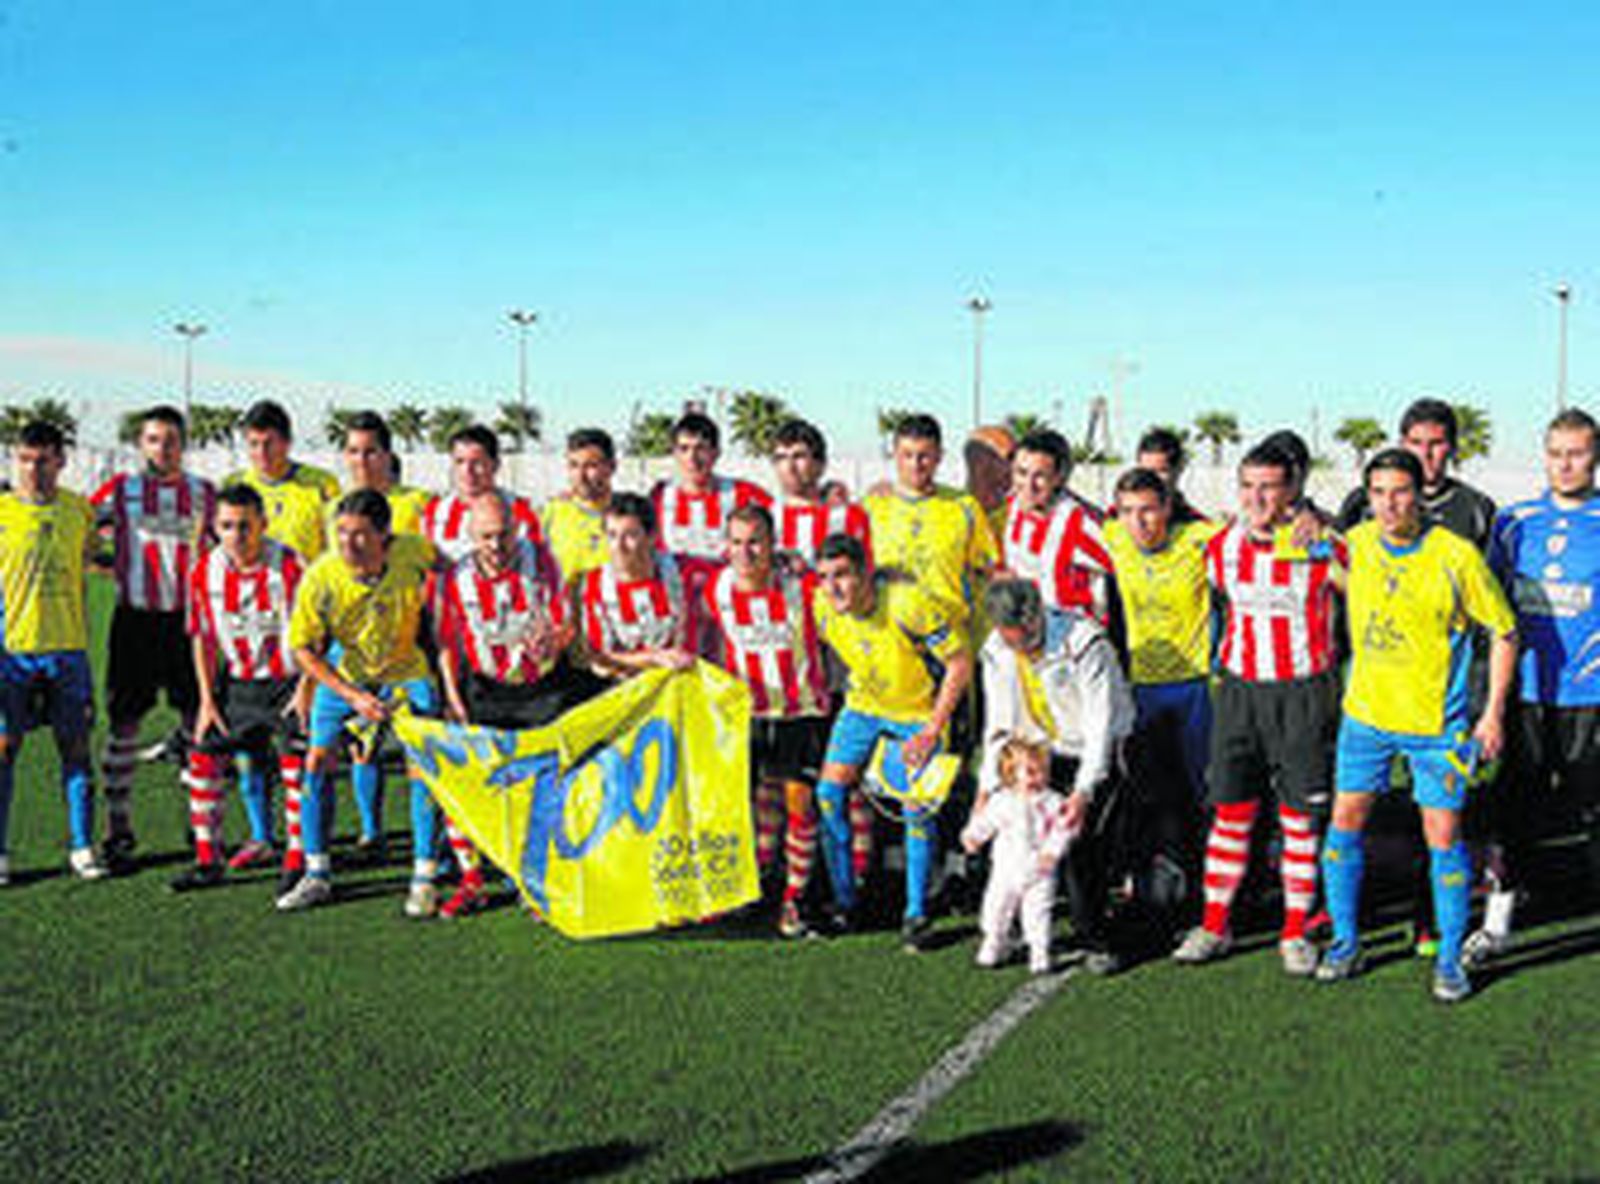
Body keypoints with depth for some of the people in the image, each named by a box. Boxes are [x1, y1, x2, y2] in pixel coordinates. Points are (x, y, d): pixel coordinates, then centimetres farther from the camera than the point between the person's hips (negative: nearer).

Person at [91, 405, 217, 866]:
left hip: (187, 616, 1)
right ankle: (118, 827, 10)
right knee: (123, 720, 1)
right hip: (135, 616, -1)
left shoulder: (202, 492, 6)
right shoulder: (121, 489, 4)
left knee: (199, 720, 2)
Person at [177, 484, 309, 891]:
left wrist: (306, 689, -15)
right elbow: (202, 637, 6)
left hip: (287, 682, -5)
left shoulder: (288, 567, -16)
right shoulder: (204, 570, -3)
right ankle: (207, 861, 14)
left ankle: (297, 861, 2)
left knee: (295, 766, -9)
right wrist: (207, 700, 3)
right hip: (236, 684, 5)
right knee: (204, 757, 3)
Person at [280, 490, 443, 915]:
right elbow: (303, 649, -14)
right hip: (343, 675, 1)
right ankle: (317, 875, 11)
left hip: (406, 672, 0)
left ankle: (424, 879, 2)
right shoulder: (320, 578, -26)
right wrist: (353, 696, -21)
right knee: (318, 760, -4)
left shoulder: (414, 551, -25)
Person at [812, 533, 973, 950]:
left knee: (917, 810, -9)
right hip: (863, 704, 5)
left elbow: (960, 663, -21)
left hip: (920, 710, -4)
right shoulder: (823, 609, -16)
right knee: (829, 791, -5)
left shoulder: (909, 606, -31)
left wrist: (932, 730, -19)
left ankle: (916, 914, 8)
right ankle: (843, 900, 11)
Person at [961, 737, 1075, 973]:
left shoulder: (1052, 802, -9)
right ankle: (993, 945, 31)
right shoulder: (1001, 801, -3)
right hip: (1006, 870, 2)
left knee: (1037, 914, -2)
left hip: (1039, 874, -2)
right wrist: (972, 836, -8)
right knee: (996, 909, 11)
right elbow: (984, 822, 6)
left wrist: (1052, 852, -20)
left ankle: (1040, 953, 13)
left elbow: (1062, 829, -9)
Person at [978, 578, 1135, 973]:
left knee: (1084, 844, -16)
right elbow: (999, 724, 2)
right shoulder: (996, 652, -7)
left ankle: (1092, 938, 0)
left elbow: (1100, 724, -24)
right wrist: (988, 785, -5)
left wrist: (1084, 790, -29)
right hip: (1045, 754, 5)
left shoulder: (1084, 641, -24)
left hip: (1099, 752, -5)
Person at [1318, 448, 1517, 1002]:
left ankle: (1449, 957, 16)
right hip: (1365, 712, 3)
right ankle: (1345, 942, 21)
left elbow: (1504, 631, -3)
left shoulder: (1456, 556, -13)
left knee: (1444, 838, 1)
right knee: (1345, 822, 5)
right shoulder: (1354, 544, -2)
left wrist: (1494, 713, -5)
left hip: (1436, 722, -3)